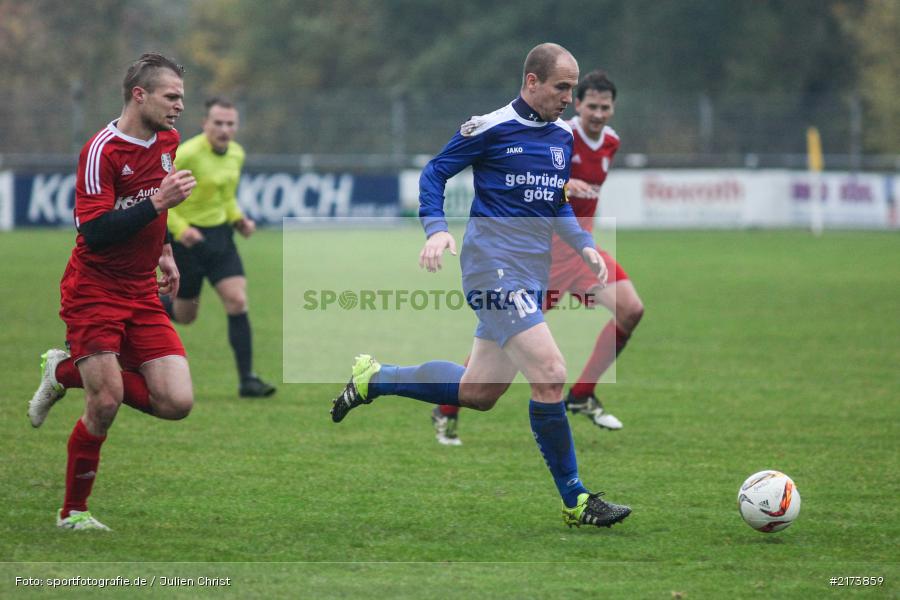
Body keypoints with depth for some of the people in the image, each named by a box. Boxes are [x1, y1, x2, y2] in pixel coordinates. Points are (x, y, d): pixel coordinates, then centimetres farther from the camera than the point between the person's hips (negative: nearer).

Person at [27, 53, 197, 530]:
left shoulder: (167, 142, 7)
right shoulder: (102, 150, -17)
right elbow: (94, 232, -24)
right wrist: (158, 203, -30)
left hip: (142, 293, 7)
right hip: (95, 290, -7)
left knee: (177, 403, -7)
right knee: (106, 404, -13)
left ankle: (68, 371, 15)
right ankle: (73, 512, 9)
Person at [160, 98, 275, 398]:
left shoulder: (236, 154, 2)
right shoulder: (187, 154, -20)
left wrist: (238, 219, 3)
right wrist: (180, 228, -26)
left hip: (219, 235, 5)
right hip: (188, 238, -5)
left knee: (238, 302, -10)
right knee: (185, 314, 7)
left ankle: (247, 380, -8)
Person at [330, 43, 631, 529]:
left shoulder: (562, 136, 13)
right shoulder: (489, 128, -8)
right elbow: (434, 173, 0)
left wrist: (584, 245, 9)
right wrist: (436, 229, -15)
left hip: (531, 276, 8)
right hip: (494, 266, -8)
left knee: (476, 393, 12)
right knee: (550, 374, -19)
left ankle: (374, 379, 32)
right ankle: (575, 502, -11)